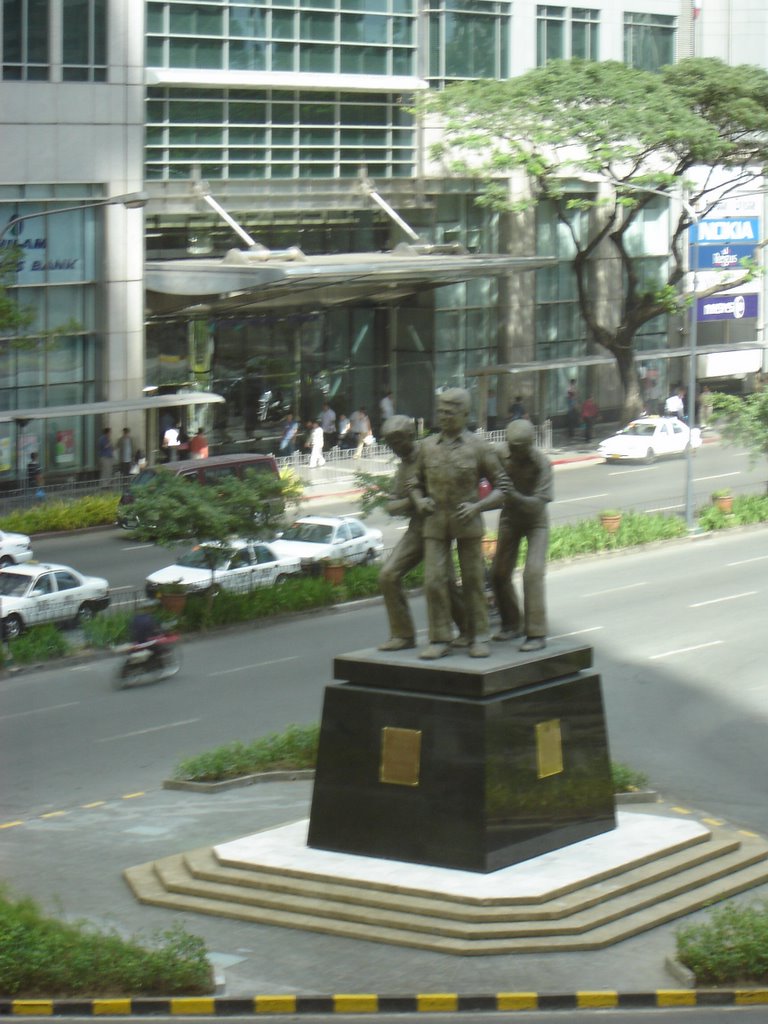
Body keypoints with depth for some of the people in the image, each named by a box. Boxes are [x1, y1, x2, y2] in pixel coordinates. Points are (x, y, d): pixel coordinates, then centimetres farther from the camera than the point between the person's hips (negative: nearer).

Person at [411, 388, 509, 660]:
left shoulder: (478, 447, -2)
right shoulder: (427, 446, 6)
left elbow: (501, 487, 0)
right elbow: (418, 484, 18)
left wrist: (477, 506, -15)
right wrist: (419, 501, -4)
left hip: (467, 522, -2)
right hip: (435, 522, 2)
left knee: (473, 581, 5)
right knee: (434, 581, -5)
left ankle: (477, 638, 15)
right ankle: (440, 639, 2)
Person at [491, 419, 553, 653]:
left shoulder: (541, 463, -27)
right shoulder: (501, 453, -17)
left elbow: (539, 503, -32)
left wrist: (514, 496, -47)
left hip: (536, 521, -4)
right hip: (510, 517, 4)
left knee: (533, 572, -19)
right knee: (499, 573, 3)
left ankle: (536, 633, -15)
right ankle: (512, 624, 23)